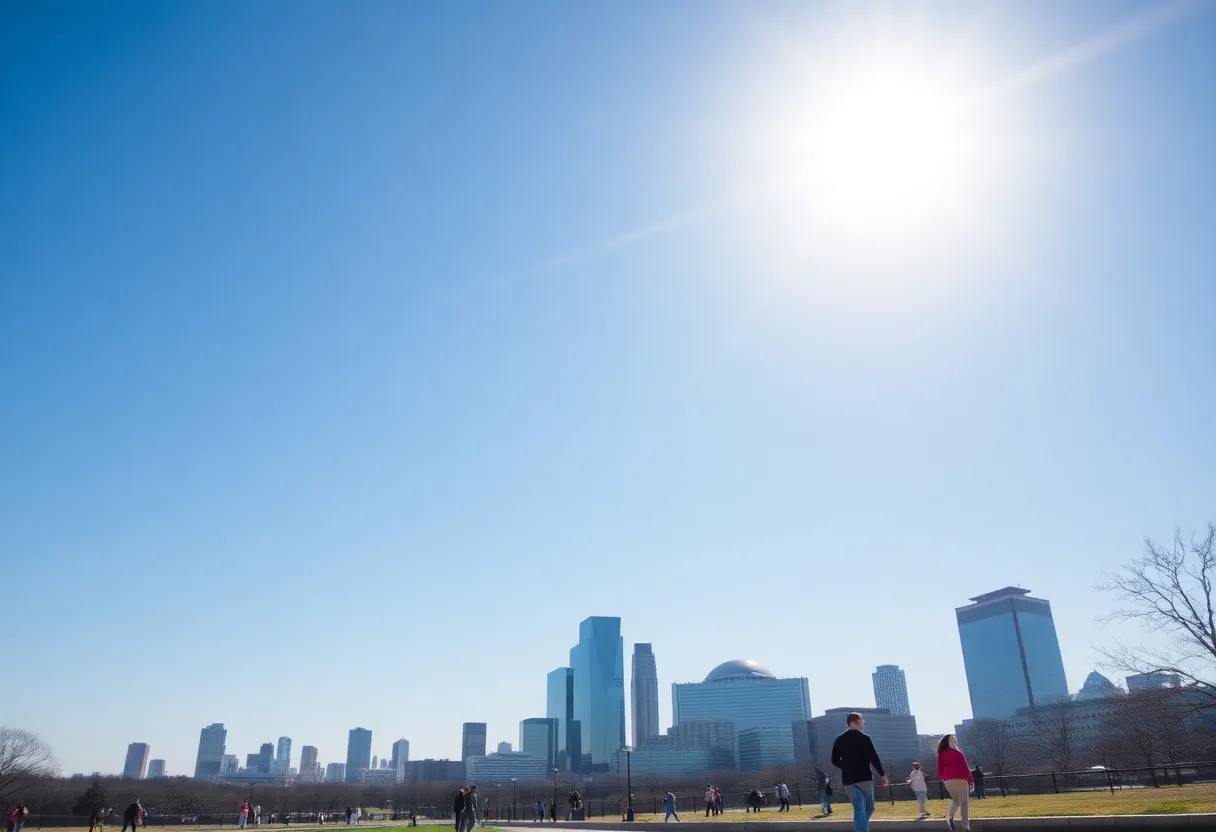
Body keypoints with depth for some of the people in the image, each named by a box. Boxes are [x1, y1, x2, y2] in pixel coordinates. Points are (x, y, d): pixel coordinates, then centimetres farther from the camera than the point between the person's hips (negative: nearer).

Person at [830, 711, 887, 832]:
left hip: (849, 780, 4)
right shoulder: (864, 738, -4)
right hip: (865, 778, -3)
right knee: (868, 808, 13)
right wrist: (882, 774, 1)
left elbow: (834, 761, 8)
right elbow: (874, 758, -7)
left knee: (859, 809, 0)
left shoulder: (839, 740, 8)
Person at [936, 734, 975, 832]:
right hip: (960, 779, -5)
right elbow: (965, 768, -3)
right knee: (963, 802, 4)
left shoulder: (941, 754, 7)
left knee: (955, 800, 21)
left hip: (948, 780, 5)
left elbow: (940, 769, 6)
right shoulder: (958, 753, -4)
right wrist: (971, 781, 4)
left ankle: (949, 816, -6)